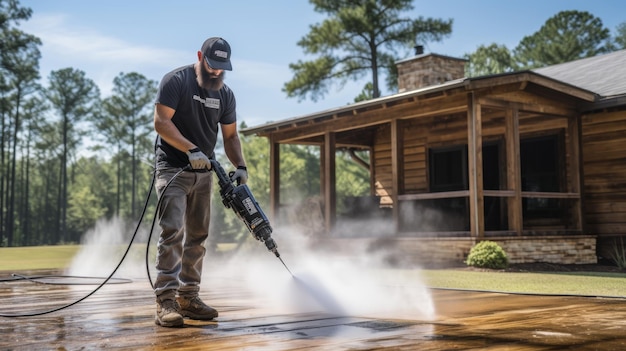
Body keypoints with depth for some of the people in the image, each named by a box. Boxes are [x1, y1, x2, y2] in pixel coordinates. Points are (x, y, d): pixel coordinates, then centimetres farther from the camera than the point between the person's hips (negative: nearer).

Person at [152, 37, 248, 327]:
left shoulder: (225, 94, 8)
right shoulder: (175, 81, -9)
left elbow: (230, 135, 10)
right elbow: (161, 122, -16)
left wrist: (240, 165, -6)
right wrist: (191, 150, -25)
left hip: (204, 173, 6)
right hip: (173, 169, -6)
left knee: (197, 236, 6)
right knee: (173, 231, -17)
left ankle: (188, 297, 13)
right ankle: (166, 301, -18)